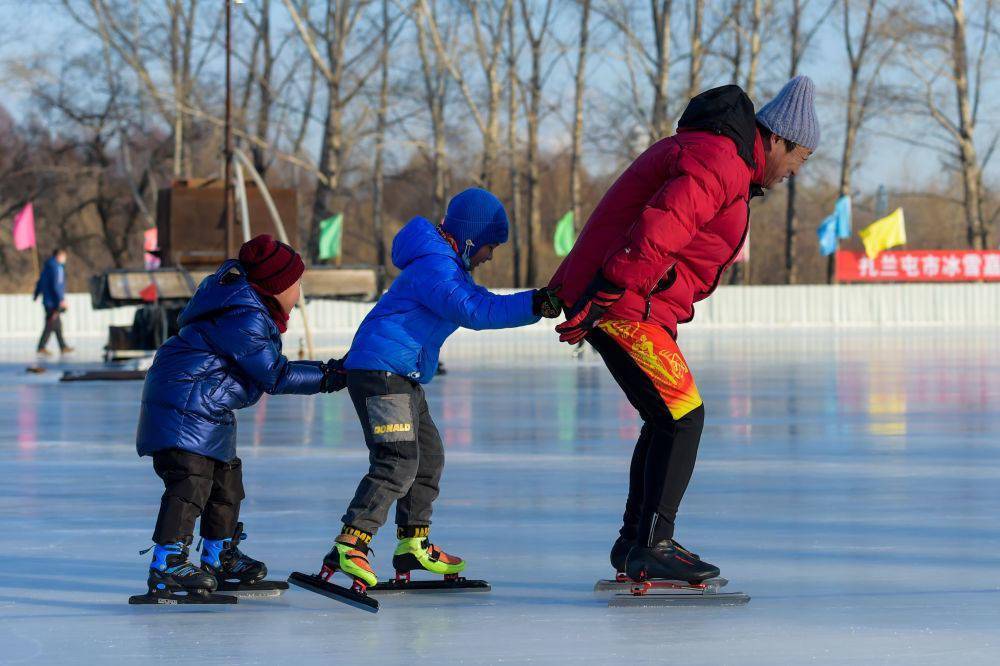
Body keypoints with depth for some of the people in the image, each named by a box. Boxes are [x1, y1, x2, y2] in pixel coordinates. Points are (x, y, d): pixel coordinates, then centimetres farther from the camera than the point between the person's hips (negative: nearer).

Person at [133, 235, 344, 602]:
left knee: (226, 476, 19)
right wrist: (326, 378, -11)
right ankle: (166, 564, -21)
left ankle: (220, 557, 32)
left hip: (207, 408, 11)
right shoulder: (244, 320, -23)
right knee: (190, 481, -17)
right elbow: (275, 376, -18)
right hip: (184, 403, -11)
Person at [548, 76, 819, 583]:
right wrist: (603, 292, -31)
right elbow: (657, 230, -27)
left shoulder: (716, 155, 21)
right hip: (625, 307, -11)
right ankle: (651, 547, -13)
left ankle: (635, 543, 27)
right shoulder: (719, 162, -17)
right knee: (682, 414, -12)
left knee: (669, 420, 18)